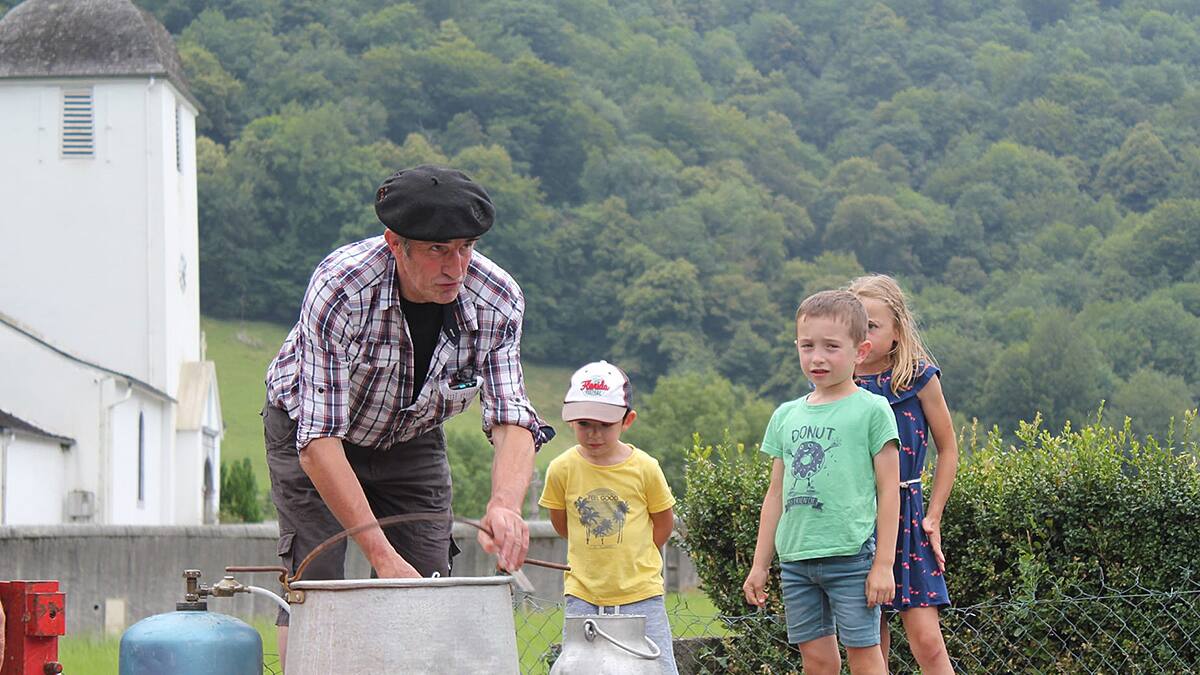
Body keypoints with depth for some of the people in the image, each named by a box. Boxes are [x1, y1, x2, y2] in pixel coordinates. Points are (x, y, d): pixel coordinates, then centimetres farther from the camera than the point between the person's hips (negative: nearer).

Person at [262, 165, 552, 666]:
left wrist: (505, 504, -49)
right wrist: (381, 553, -44)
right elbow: (319, 438, -38)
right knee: (315, 585, -15)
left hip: (412, 438, 3)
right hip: (310, 431, -3)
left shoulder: (498, 300, -25)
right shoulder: (341, 287, -37)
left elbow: (512, 419, -26)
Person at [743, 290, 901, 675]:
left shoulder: (871, 410, -3)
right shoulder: (786, 416, 12)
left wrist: (884, 563, -8)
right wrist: (760, 565, 16)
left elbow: (888, 489, -4)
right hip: (795, 558, 5)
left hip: (851, 556, -5)